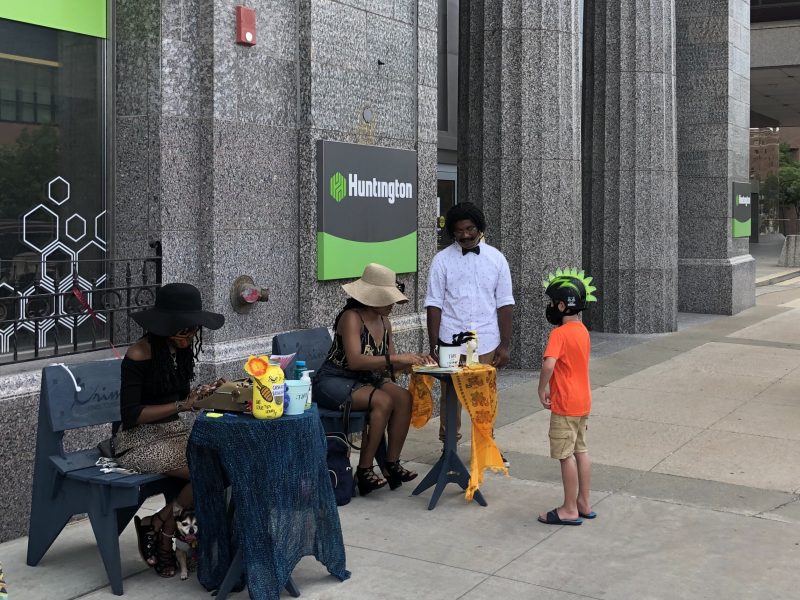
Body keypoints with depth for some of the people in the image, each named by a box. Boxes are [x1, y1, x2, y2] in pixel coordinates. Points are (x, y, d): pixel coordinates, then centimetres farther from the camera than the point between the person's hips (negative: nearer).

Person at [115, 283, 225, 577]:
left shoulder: (180, 349, 6)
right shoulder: (140, 354, -16)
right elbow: (131, 415, -18)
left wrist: (200, 394, -4)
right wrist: (181, 405, -21)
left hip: (174, 432, 8)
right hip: (138, 440, -7)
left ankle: (165, 537, -7)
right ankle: (156, 526, -3)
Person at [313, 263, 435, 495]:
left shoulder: (384, 322, 7)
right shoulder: (351, 318, -18)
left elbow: (388, 365, 8)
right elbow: (354, 361, -30)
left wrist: (412, 360, -11)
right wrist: (395, 358, -32)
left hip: (366, 380, 8)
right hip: (333, 381, -7)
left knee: (404, 397, -17)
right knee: (383, 401, -30)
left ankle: (392, 464, -13)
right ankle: (364, 470, -22)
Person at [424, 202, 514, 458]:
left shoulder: (496, 258, 4)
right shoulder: (442, 260, -1)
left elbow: (504, 303, 4)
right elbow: (434, 304, -2)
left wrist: (504, 345, -1)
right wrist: (434, 346, -7)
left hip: (486, 344, 1)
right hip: (451, 343, -1)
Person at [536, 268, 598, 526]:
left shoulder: (559, 334, -19)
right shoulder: (583, 331, 8)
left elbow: (549, 364, -32)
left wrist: (542, 389, -17)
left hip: (565, 404, -9)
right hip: (583, 401, 9)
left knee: (566, 455, 0)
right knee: (581, 451, 15)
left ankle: (570, 510, 7)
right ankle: (584, 503, 24)